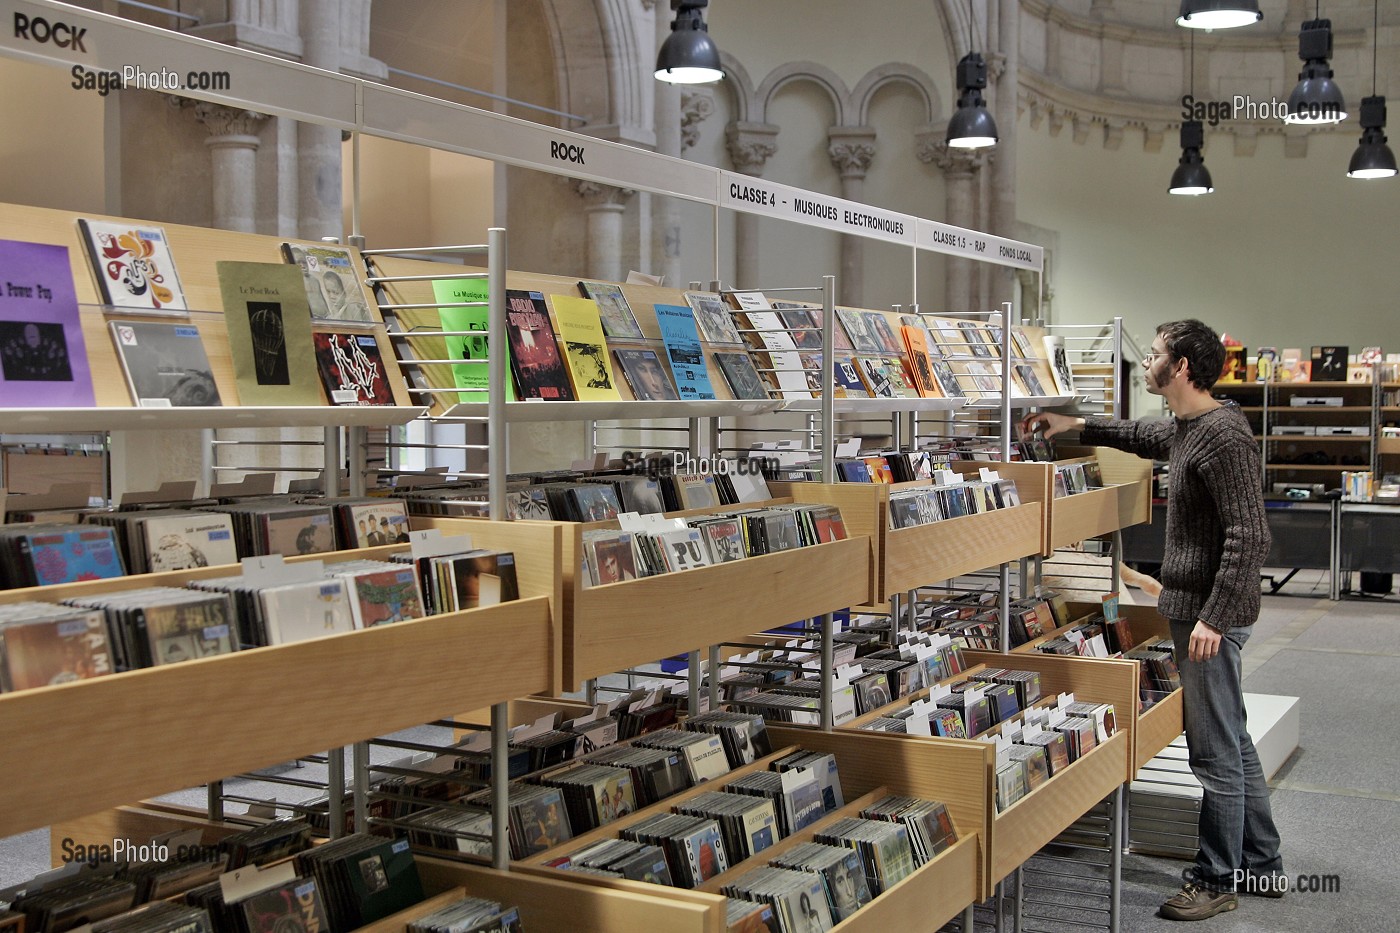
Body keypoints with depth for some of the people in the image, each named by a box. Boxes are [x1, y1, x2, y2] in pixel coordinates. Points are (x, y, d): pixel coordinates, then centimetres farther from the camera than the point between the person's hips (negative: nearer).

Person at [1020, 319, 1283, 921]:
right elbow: (1146, 438, 35)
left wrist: (1213, 617, -25)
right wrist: (1077, 426, 31)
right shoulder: (1187, 428, 11)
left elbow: (1250, 538, -24)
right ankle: (1261, 865, 30)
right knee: (1231, 744, 18)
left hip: (1211, 616, -10)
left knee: (1216, 753, 0)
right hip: (1196, 608, 10)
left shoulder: (1223, 435, -20)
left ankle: (1215, 882, 12)